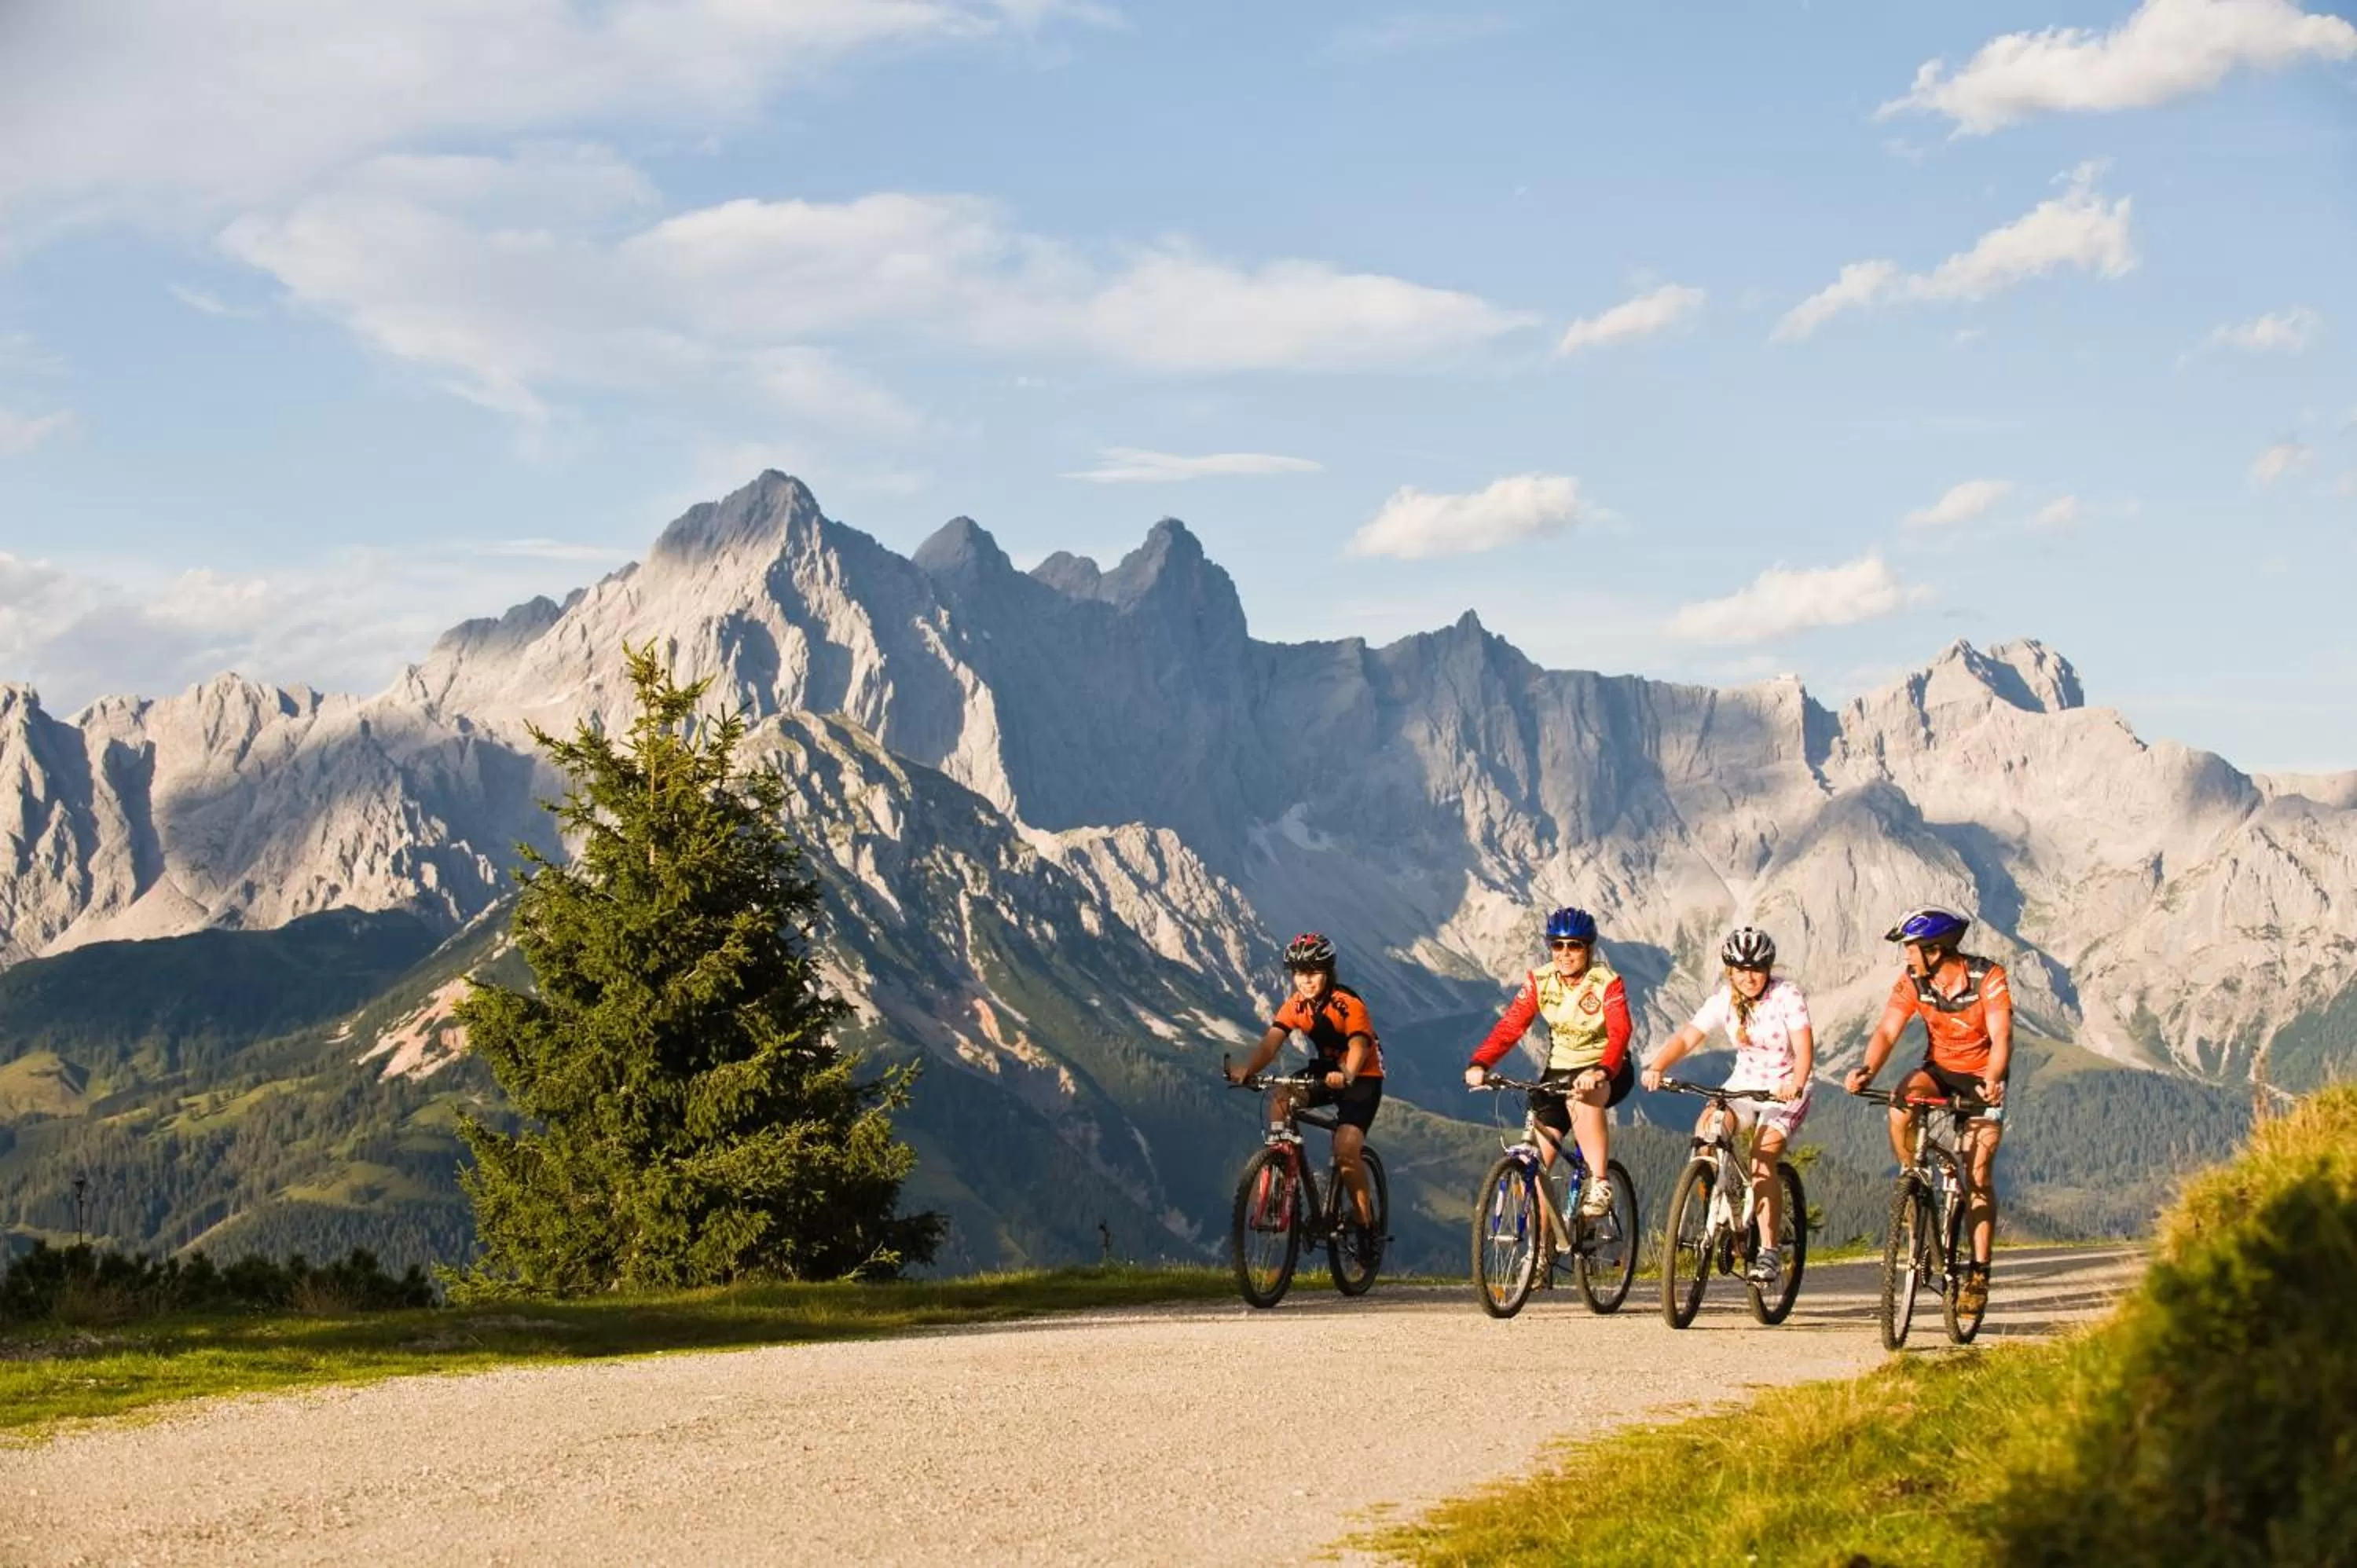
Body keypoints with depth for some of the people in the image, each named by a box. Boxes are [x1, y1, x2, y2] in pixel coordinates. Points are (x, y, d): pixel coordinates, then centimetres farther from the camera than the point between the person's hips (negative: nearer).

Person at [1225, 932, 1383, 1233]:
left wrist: (1346, 1075, -62)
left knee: (1346, 1150, -22)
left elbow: (1359, 1045, -40)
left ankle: (1366, 1222, -4)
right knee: (1280, 1098, -22)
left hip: (1362, 1077, -6)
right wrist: (1248, 1069, -43)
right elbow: (1272, 1041, -22)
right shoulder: (1295, 1005, -9)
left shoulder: (1348, 1004, -24)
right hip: (1325, 1071, 6)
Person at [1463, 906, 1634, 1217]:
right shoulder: (1539, 981, -6)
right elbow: (1510, 1027, -15)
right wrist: (1479, 1064, -32)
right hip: (1559, 1071, 4)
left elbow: (1619, 1034, -30)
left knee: (1582, 1099, -40)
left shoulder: (1607, 983, -16)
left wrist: (1600, 1072, -50)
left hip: (1607, 1073, -4)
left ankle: (1600, 1184, -33)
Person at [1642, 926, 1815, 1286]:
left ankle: (1769, 1252, -18)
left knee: (1762, 1159, -25)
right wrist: (1656, 1067, -33)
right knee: (1706, 1129, -25)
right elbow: (1687, 1037, -14)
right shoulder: (1724, 999, -6)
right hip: (1744, 1085, 4)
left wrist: (1795, 1083, -49)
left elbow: (1804, 1047, -28)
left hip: (1786, 1091, -4)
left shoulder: (1787, 996, -17)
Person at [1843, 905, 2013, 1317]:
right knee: (1901, 1105, -31)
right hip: (1939, 1069, 3)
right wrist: (1867, 1070, -43)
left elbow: (2001, 1037, -32)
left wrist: (1992, 1080, -51)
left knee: (1977, 1178, -9)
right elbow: (1887, 1032, -22)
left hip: (1981, 1077, -3)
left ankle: (1979, 1272, -1)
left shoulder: (1988, 978, -23)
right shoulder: (1912, 983, -14)